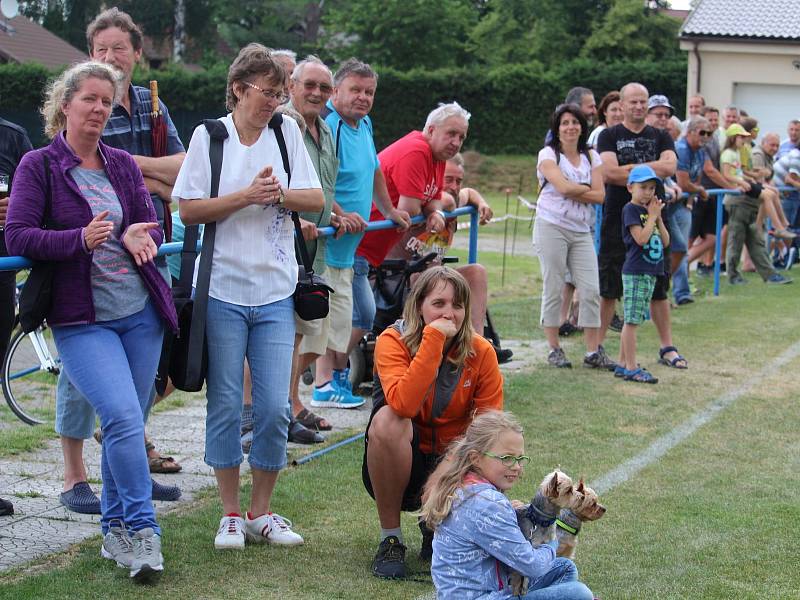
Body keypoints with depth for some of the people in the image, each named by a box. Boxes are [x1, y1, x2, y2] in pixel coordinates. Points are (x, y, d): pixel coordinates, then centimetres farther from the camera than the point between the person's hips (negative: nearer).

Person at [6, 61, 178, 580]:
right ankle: (143, 530, -9)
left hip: (142, 312, 5)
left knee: (127, 425, 8)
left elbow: (154, 225, 12)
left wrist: (141, 237, -12)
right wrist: (80, 239, -22)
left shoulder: (123, 164, 12)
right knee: (124, 418, -19)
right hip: (81, 319, -4)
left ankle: (116, 530, 22)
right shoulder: (39, 165, -1)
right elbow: (17, 236, -8)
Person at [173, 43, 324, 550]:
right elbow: (189, 209, -5)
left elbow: (316, 199, 5)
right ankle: (230, 514, 16)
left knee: (275, 407, 0)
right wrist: (246, 196, -15)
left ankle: (262, 512, 15)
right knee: (226, 405, 3)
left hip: (275, 292, 2)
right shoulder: (209, 136, -1)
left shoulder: (287, 131, 6)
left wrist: (279, 194, -13)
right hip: (222, 291, -2)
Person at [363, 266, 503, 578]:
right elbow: (403, 405, -34)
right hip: (399, 467, -2)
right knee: (388, 421, -34)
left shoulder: (480, 352, -7)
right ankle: (390, 539, -16)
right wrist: (433, 339, -34)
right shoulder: (393, 342, -15)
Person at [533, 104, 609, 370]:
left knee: (591, 290, -2)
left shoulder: (591, 157, 12)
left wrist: (572, 191, -10)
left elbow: (600, 196, 0)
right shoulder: (548, 154, 0)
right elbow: (564, 187, -16)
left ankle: (593, 352, 2)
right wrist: (588, 189, -2)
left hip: (582, 230, 4)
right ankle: (554, 349, 10)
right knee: (553, 289, 0)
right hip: (552, 226, -4)